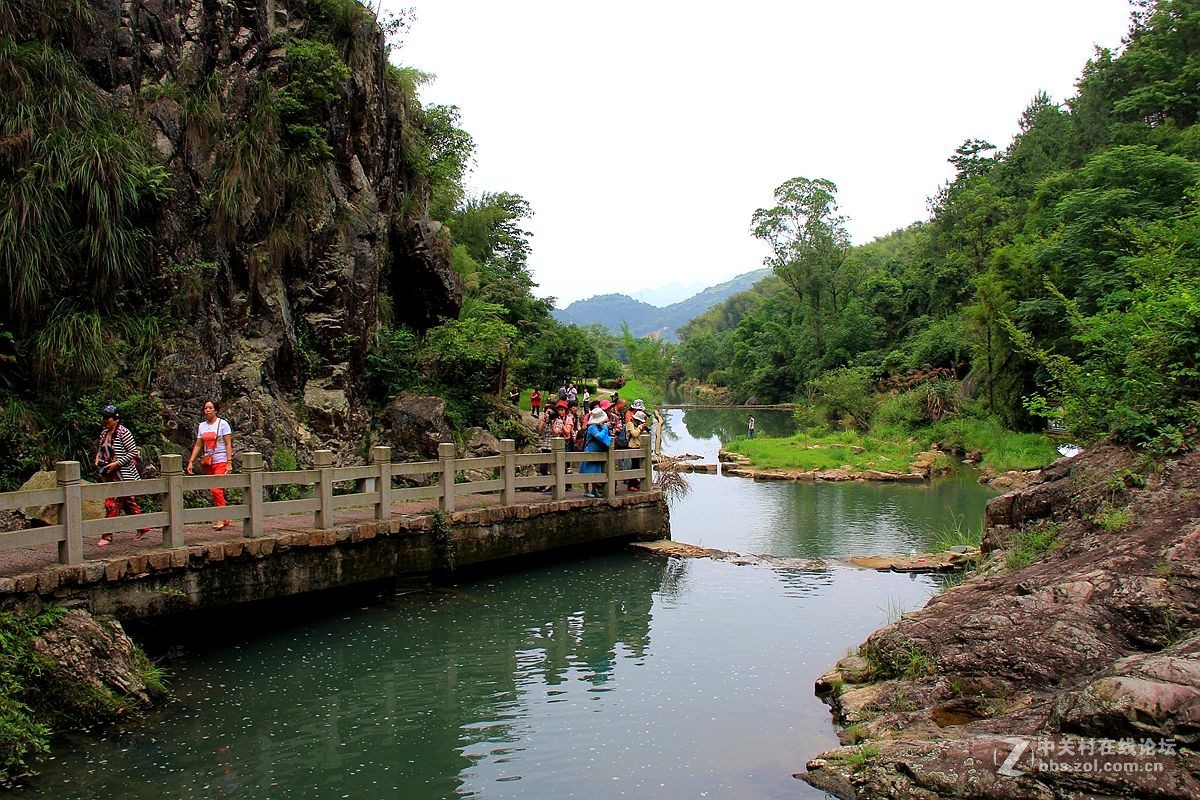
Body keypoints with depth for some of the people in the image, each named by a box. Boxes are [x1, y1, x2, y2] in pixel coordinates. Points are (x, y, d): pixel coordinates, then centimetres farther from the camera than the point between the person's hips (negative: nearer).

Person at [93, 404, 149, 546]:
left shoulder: (123, 432, -13)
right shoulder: (104, 433, 11)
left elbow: (134, 452, -14)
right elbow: (100, 449, 24)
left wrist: (117, 463, -18)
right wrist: (98, 459, 3)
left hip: (122, 474, -8)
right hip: (110, 475, 8)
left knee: (111, 504, -10)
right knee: (128, 503, 15)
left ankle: (107, 536, -5)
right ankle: (142, 528, 26)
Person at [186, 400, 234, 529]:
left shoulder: (222, 424, -2)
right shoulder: (201, 425, 12)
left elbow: (228, 444, -6)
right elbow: (198, 445, 13)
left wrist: (229, 462, -13)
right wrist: (191, 461, 3)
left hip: (221, 461, -5)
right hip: (207, 462, 5)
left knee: (216, 489, -17)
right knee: (216, 491, 5)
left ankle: (221, 518, -13)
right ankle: (225, 520, 11)